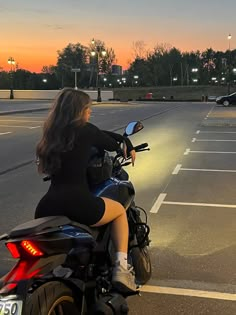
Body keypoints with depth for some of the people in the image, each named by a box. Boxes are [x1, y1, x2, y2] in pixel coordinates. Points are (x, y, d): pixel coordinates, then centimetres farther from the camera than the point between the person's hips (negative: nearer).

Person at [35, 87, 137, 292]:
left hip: (46, 208, 6)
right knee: (120, 210, 21)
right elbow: (112, 145, 13)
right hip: (78, 202, -5)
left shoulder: (51, 133, 17)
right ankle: (121, 268, 7)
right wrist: (128, 145, 36)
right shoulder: (84, 130, 1)